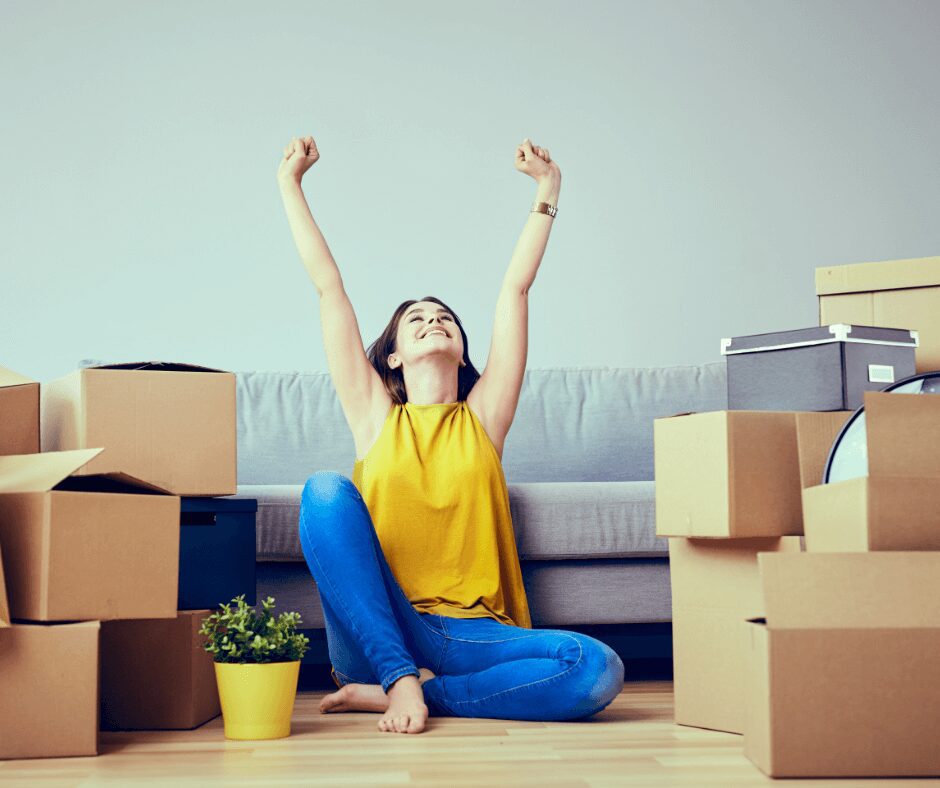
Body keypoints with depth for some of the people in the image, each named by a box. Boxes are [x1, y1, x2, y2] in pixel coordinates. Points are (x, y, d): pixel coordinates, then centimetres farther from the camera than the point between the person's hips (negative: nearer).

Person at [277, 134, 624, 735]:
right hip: (376, 634, -1)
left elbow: (516, 288, 16)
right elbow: (328, 285, 13)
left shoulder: (482, 417, 15)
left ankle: (385, 693, -19)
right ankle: (399, 679, -27)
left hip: (468, 634, 1)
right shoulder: (375, 415, 14)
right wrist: (290, 183, 16)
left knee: (598, 669, -28)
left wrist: (547, 191, 19)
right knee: (327, 489, -24)